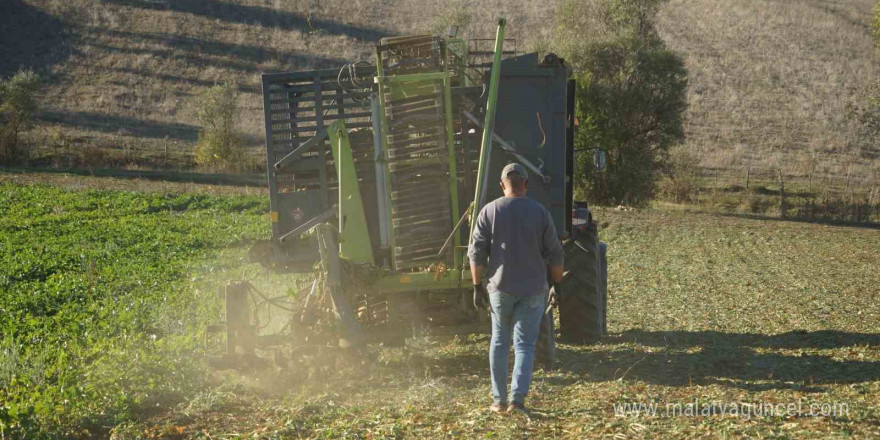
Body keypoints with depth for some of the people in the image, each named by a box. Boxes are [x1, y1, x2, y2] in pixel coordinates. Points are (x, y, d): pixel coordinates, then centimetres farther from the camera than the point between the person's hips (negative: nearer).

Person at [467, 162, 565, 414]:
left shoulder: (489, 211, -3)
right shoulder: (539, 213, -3)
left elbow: (477, 254, -3)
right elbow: (555, 255, 0)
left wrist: (477, 286, 5)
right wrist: (558, 285, 11)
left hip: (500, 287, 1)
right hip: (533, 290, 0)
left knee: (499, 342, 13)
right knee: (524, 344, 3)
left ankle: (499, 400, 14)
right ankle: (517, 398, -8)